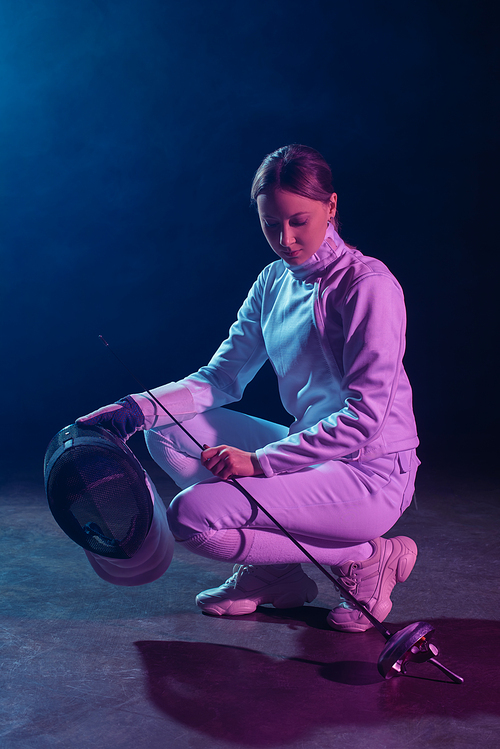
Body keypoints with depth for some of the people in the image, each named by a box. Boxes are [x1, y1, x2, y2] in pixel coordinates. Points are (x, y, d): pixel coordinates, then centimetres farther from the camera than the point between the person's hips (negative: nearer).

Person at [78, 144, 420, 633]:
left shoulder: (368, 285, -16)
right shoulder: (273, 282, 8)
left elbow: (365, 415, -22)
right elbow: (223, 376, 7)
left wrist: (261, 461, -25)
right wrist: (139, 408, -9)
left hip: (371, 473, -8)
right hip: (310, 453, 8)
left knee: (191, 516, -20)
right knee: (166, 431, 0)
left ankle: (366, 558, -6)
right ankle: (274, 567, 3)